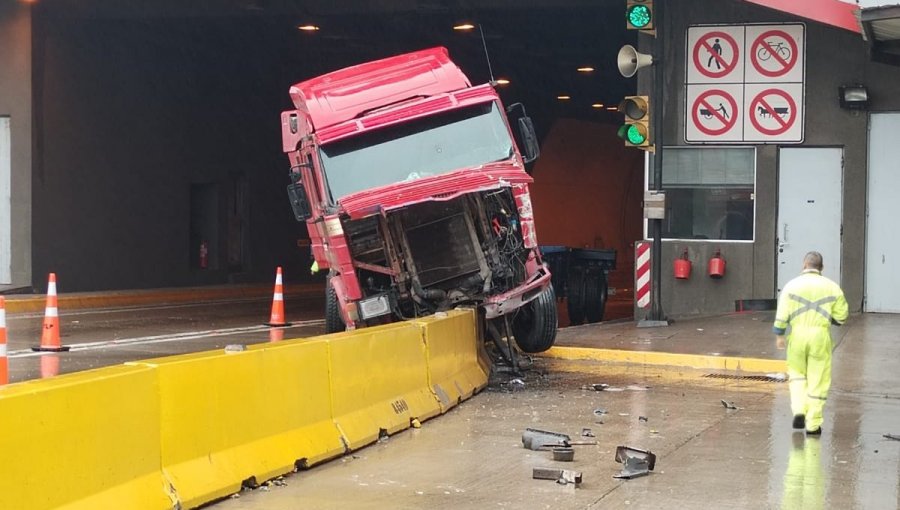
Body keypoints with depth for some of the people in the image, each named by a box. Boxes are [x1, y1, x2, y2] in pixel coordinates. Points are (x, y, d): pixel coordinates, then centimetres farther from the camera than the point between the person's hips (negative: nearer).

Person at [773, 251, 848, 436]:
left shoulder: (792, 285, 2)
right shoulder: (832, 287, 5)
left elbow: (782, 313, -4)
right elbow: (841, 316, 4)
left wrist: (779, 335, 2)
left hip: (797, 334, 0)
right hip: (820, 335, 0)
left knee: (797, 373, 19)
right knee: (818, 380, 5)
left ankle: (799, 410, 3)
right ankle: (813, 424, 7)